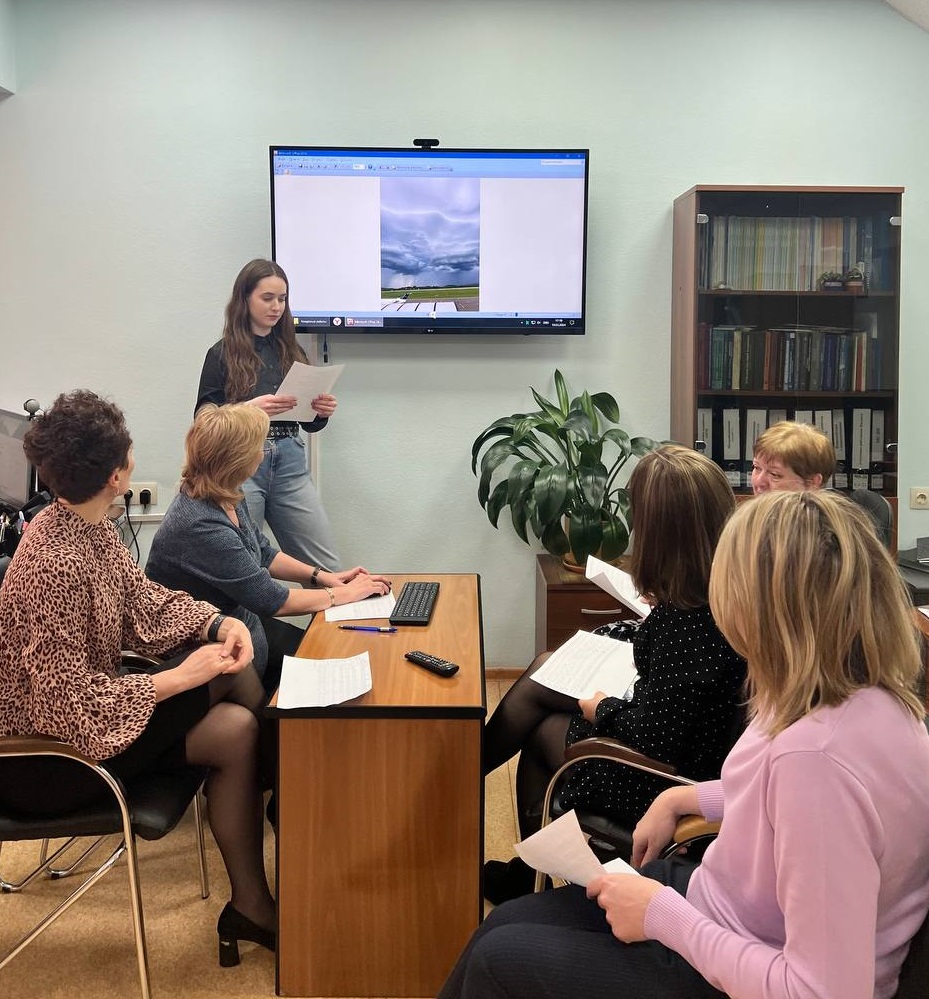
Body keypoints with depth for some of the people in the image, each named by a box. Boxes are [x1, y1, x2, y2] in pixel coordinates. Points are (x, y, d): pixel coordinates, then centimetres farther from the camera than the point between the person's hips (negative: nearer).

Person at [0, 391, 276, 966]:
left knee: (232, 663, 1)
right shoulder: (55, 564, -30)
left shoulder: (91, 526, -2)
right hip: (46, 755, -9)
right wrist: (180, 678, -27)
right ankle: (252, 904, 3)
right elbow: (71, 702, -29)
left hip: (87, 706, 9)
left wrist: (218, 624, -12)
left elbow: (145, 603, 4)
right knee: (235, 730, -16)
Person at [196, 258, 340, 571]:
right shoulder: (223, 354, 1)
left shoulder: (291, 351, 12)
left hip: (290, 462, 3)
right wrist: (249, 409, -20)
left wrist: (321, 412, -5)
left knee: (327, 568, 0)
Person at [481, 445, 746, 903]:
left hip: (661, 790, -8)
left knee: (542, 731, 15)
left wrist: (602, 709, -12)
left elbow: (652, 741, -29)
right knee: (543, 671, 18)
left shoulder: (681, 621, -35)